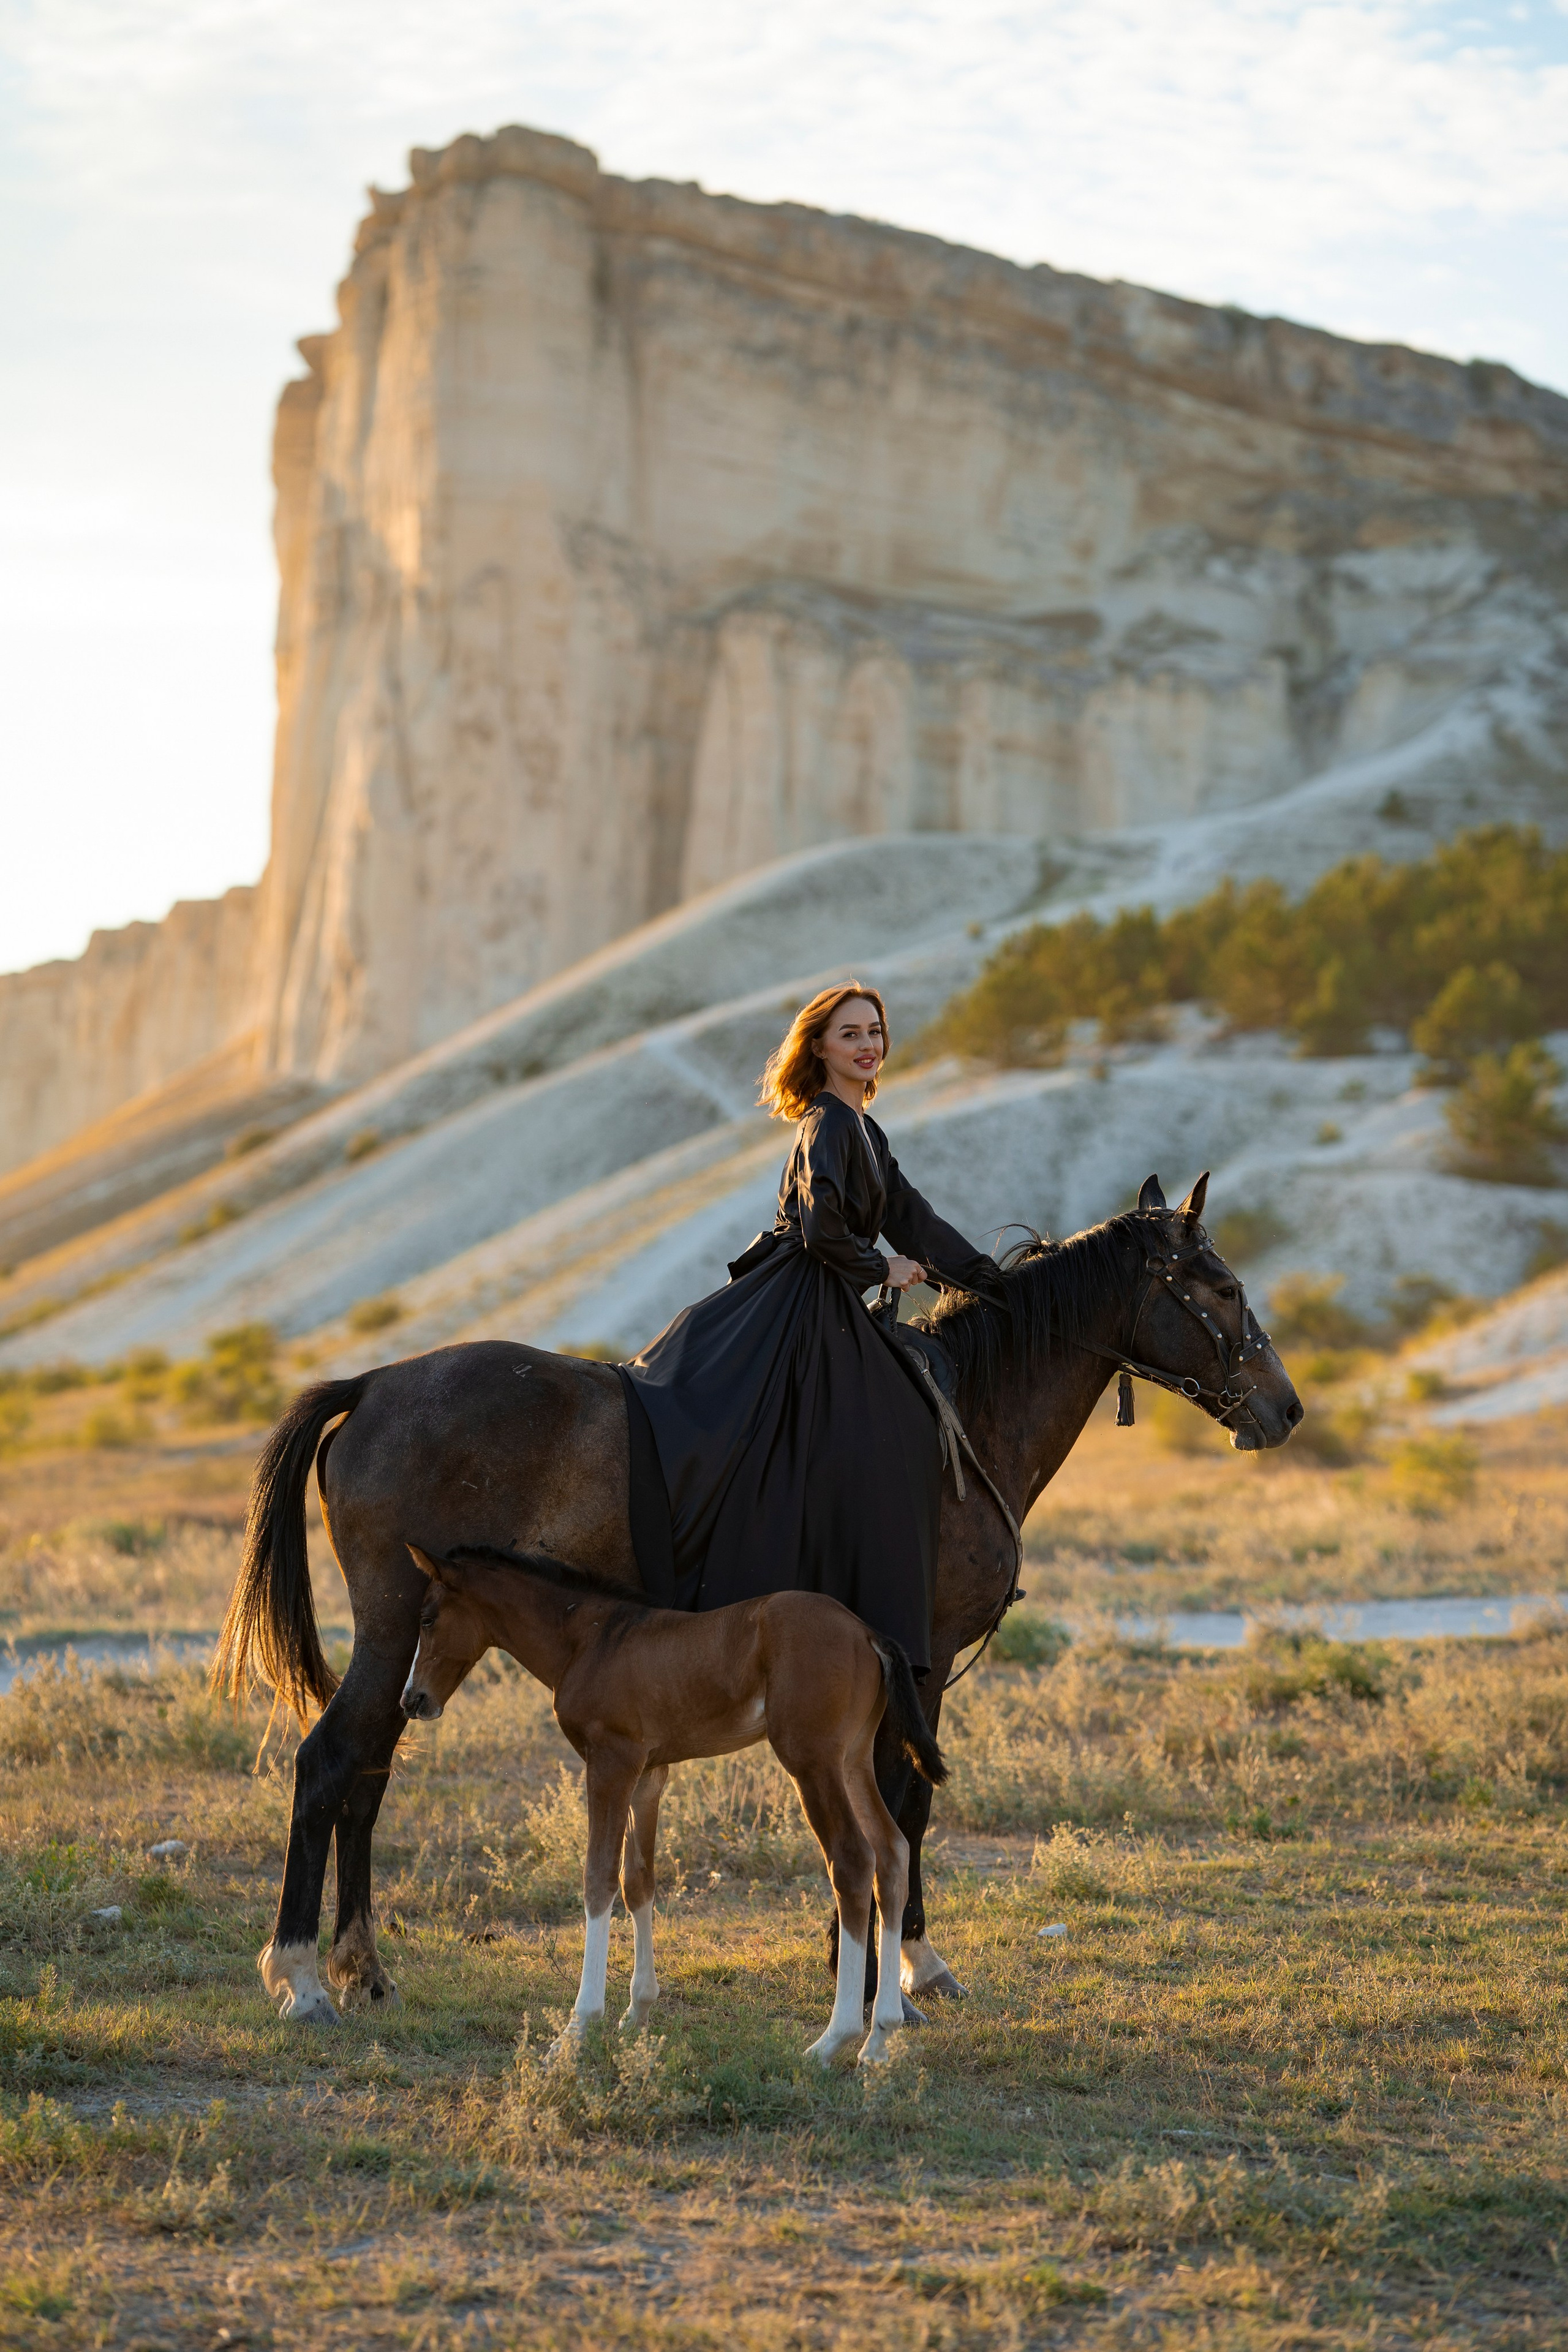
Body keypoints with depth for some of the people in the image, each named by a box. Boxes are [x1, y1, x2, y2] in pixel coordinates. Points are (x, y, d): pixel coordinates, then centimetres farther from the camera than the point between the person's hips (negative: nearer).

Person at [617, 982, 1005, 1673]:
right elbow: (821, 1227, -23)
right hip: (795, 1313, -10)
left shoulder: (863, 1130, 17)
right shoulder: (828, 1124, -12)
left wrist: (997, 1285, 21)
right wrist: (880, 1268, -8)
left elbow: (913, 1222, 21)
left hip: (831, 1315, 10)